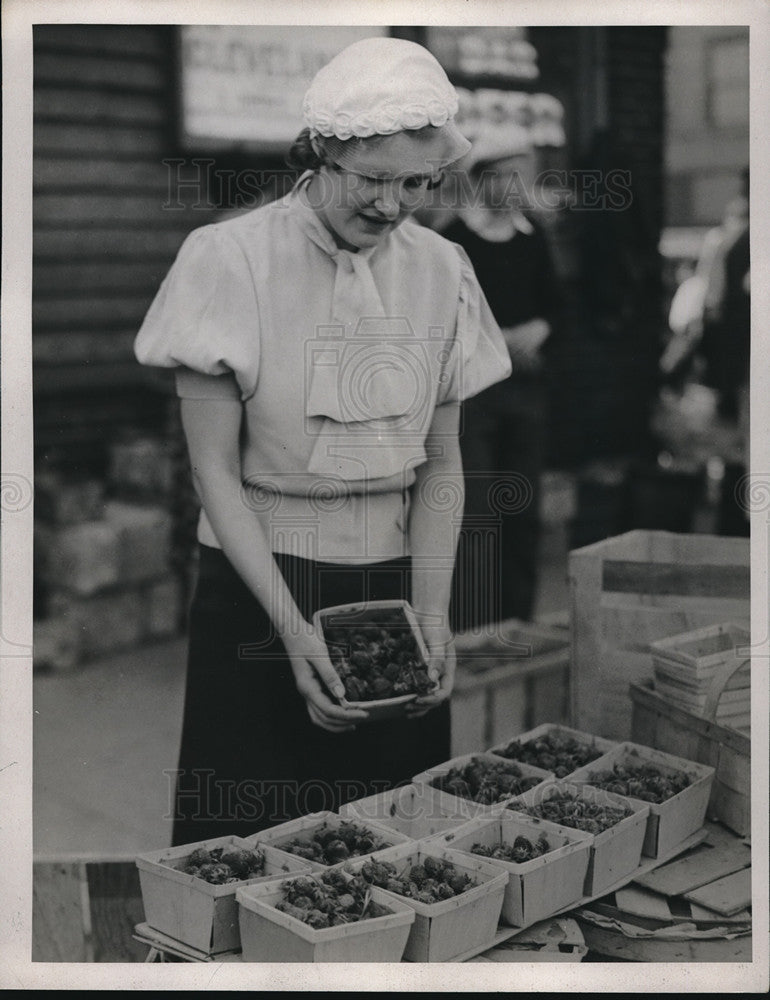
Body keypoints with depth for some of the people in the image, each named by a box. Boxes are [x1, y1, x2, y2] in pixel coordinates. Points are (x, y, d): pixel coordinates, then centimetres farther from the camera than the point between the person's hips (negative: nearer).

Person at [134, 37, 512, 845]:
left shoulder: (440, 271, 0)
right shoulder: (231, 259, -11)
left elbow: (441, 465, 4)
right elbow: (215, 470, -10)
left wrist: (432, 610, -8)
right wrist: (293, 625, -18)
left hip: (396, 581, 3)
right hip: (257, 583, -3)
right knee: (250, 833, 4)